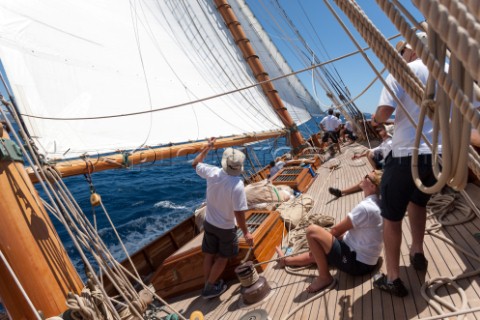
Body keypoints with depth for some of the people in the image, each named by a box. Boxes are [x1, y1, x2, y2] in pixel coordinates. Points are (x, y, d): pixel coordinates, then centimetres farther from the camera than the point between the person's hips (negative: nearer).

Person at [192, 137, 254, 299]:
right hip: (226, 228, -5)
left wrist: (207, 147, 12)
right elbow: (239, 213, -27)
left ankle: (208, 284, 40)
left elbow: (195, 164, 3)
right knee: (223, 258, 19)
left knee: (209, 255, 21)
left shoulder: (212, 172, -18)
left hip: (209, 223, 5)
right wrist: (246, 233, -14)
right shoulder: (237, 185, -31)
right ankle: (209, 289, 31)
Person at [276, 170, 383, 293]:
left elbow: (336, 229, -15)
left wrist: (317, 239, 3)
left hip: (357, 263, -10)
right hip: (366, 260, 10)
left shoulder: (364, 207, -25)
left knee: (312, 231, -17)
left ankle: (324, 277, -3)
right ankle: (286, 260, 42)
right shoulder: (376, 204, 5)